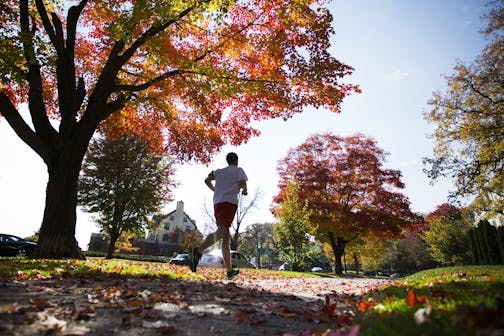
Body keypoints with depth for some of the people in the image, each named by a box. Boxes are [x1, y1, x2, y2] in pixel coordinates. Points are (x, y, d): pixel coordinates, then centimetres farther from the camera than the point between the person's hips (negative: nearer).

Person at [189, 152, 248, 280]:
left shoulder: (219, 171, 24)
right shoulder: (238, 170, 11)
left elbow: (207, 180, 11)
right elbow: (242, 183, -7)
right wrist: (245, 191, 14)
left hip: (217, 203, 6)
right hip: (230, 202, -6)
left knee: (226, 237, 9)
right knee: (221, 232, -23)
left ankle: (230, 271, 11)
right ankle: (198, 251, -48)